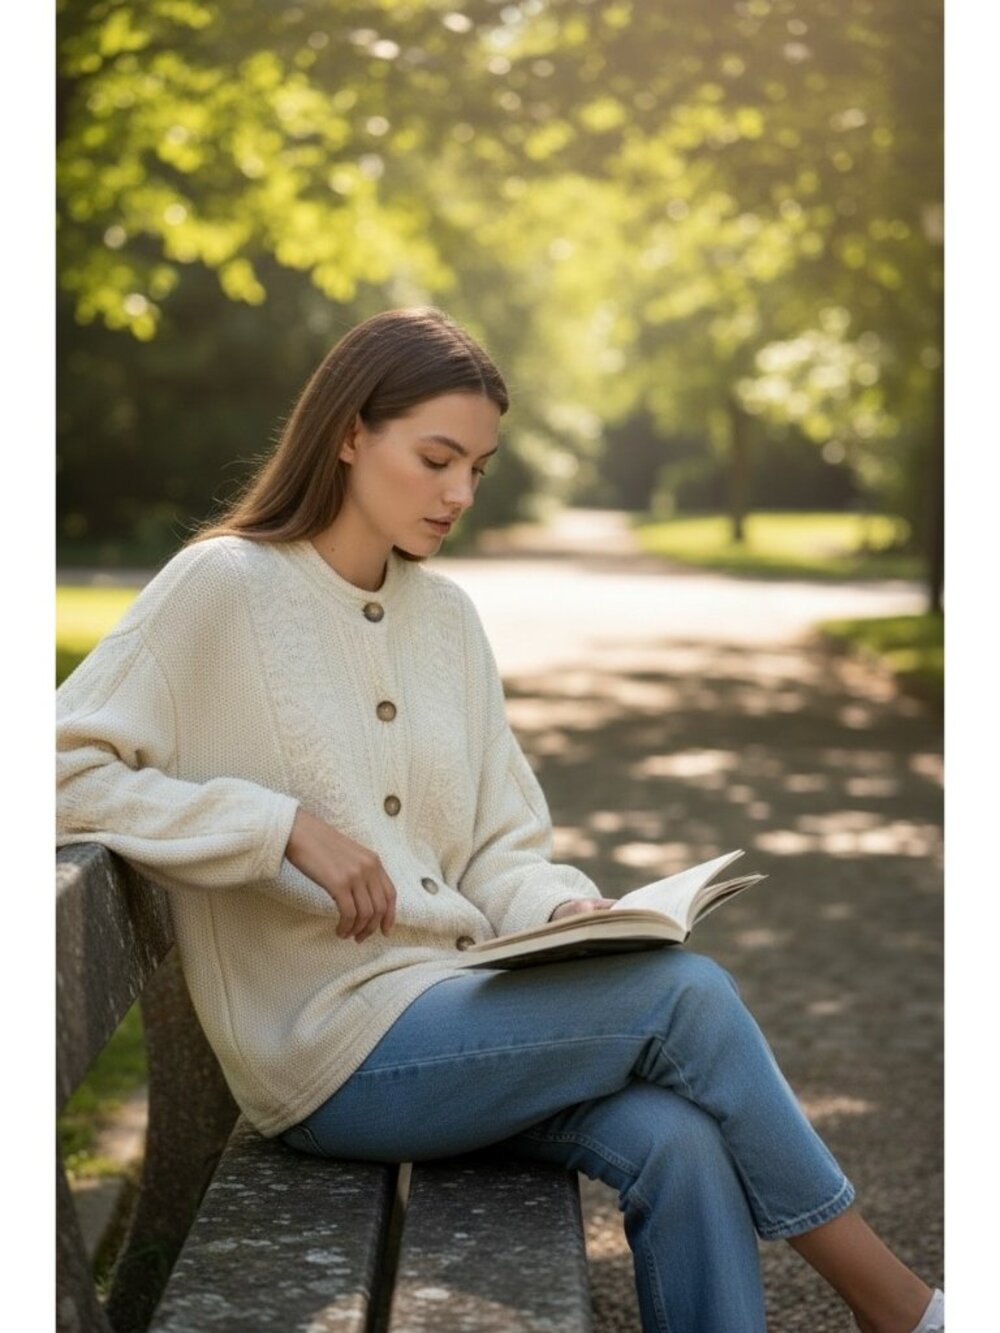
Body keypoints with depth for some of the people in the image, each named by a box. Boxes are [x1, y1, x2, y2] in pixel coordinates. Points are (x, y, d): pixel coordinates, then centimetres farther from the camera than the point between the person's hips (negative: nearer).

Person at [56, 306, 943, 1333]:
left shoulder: (448, 617, 12)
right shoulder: (224, 585, -6)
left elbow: (501, 853, 14)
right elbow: (63, 773, -13)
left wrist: (561, 912, -9)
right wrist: (283, 823, -21)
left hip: (454, 1001, 6)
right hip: (330, 1051, -6)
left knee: (679, 1143, -24)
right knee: (685, 994, -21)